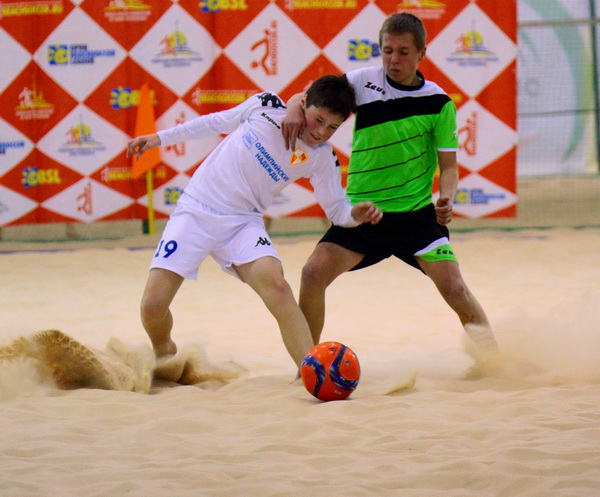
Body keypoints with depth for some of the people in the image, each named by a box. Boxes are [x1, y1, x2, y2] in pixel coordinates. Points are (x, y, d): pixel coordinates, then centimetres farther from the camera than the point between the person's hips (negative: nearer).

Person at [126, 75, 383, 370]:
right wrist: (161, 138, 15)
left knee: (276, 286, -29)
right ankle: (165, 356, 22)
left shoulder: (321, 159, -5)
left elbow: (336, 210, 1)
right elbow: (217, 122, 12)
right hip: (194, 210, 0)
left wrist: (355, 214, -22)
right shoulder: (266, 105, -4)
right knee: (153, 306, -11)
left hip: (242, 224, 0)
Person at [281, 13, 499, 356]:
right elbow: (308, 99, 3)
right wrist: (295, 110, -22)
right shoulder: (363, 83, -1)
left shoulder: (438, 102, -4)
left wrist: (447, 199, -21)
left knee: (453, 285, -15)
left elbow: (448, 165, -1)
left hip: (417, 212, -2)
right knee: (314, 273, -14)